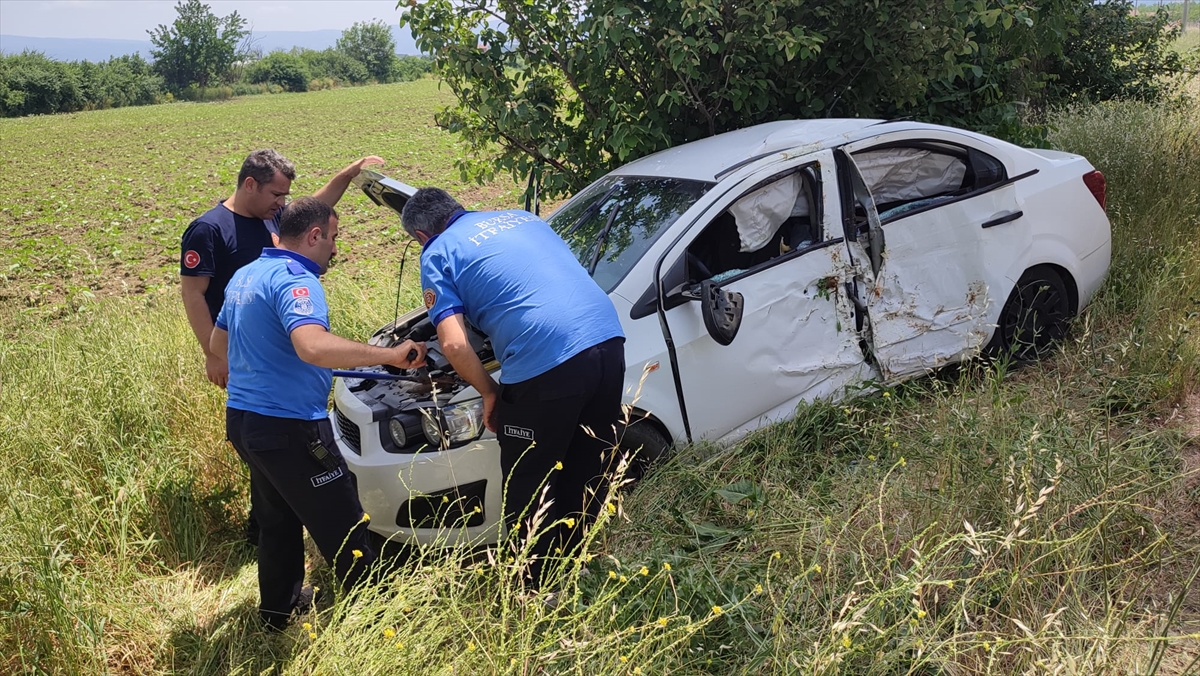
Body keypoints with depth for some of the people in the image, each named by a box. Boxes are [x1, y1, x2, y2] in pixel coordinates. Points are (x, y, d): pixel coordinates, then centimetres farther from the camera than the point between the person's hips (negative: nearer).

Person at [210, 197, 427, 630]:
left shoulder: (245, 277, 14)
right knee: (343, 530, 1)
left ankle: (278, 608, 36)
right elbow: (313, 346, -38)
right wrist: (391, 355, -33)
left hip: (243, 419, 10)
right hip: (288, 428, -10)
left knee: (279, 520, 24)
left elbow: (218, 344, 25)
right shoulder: (295, 281, -18)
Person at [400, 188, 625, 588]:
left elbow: (454, 345, -8)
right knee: (585, 471, 22)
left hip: (546, 364, -7)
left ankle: (533, 588, 27)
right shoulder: (523, 218, 25)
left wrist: (489, 393, 8)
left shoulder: (438, 255, 6)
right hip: (608, 341, 7)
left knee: (528, 486, 14)